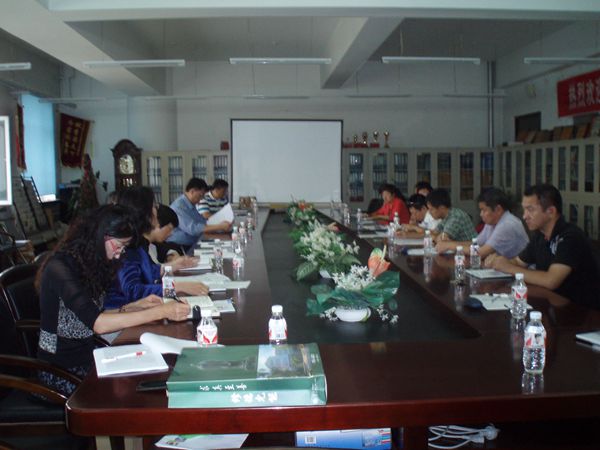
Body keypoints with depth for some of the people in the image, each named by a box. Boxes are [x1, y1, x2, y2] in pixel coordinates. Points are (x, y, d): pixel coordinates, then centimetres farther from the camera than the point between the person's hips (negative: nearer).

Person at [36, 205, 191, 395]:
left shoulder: (89, 264, 7)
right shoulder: (59, 268, -20)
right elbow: (98, 324, -30)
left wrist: (136, 306, -2)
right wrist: (162, 312, -30)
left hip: (87, 356, 7)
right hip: (61, 370, -7)